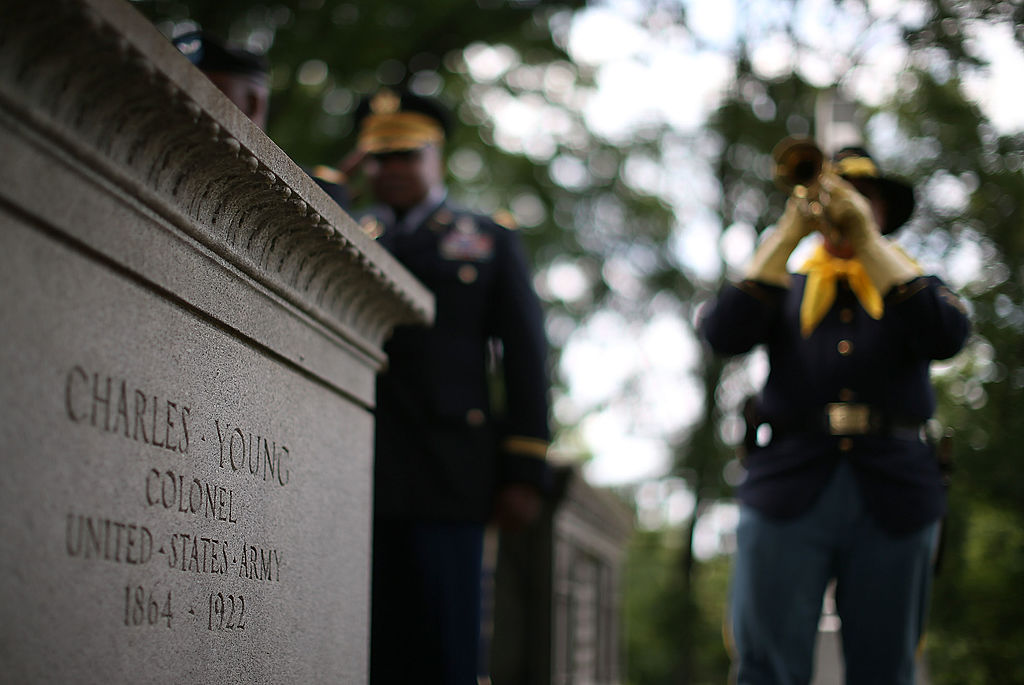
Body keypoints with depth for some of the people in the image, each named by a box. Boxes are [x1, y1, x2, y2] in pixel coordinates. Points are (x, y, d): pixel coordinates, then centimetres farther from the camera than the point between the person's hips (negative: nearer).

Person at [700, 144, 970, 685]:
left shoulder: (915, 284, 19)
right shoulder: (785, 288, 21)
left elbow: (946, 336, -4)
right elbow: (723, 333, 0)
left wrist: (867, 240, -8)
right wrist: (787, 235, -5)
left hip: (893, 496, 1)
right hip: (791, 487, 0)